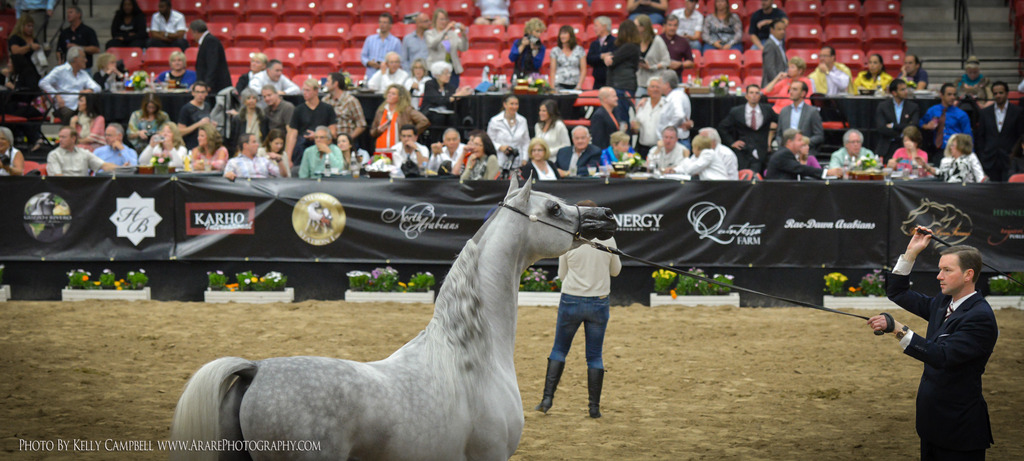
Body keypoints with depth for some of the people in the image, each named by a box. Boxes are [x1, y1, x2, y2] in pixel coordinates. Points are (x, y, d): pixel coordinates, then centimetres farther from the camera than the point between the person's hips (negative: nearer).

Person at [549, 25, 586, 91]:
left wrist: (579, 86, -4)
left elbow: (583, 70, 7)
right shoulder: (555, 51, 9)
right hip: (560, 85, -1)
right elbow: (553, 71, 8)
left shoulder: (579, 50, 8)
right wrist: (552, 87, -3)